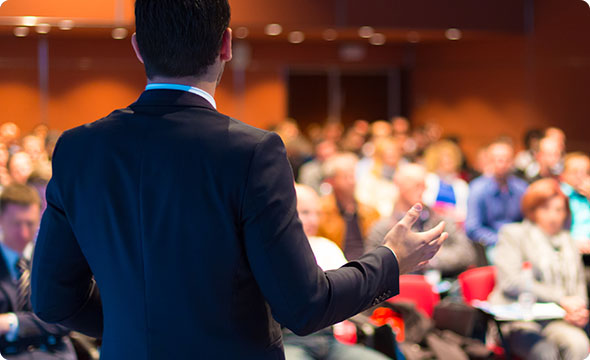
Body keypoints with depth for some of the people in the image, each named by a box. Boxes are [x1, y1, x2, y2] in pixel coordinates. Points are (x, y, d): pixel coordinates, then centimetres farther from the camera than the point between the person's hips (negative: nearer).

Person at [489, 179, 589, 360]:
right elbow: (510, 282, -7)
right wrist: (561, 300, -11)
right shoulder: (513, 234, 7)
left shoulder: (568, 242, 23)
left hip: (557, 320, 4)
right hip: (519, 320, -4)